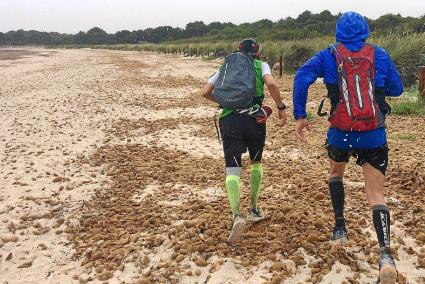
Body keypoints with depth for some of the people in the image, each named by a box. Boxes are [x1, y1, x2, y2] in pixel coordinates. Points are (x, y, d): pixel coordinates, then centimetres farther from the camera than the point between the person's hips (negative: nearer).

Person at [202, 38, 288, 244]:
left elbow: (206, 92, 11)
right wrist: (281, 107, -1)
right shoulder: (261, 65, 12)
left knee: (232, 170, -4)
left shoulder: (226, 67, 19)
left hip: (229, 120, 0)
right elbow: (271, 83, -11)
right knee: (256, 162, 22)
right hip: (254, 119, 0)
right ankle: (254, 209, 29)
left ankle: (236, 215, -25)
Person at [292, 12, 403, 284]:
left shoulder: (329, 55, 5)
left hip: (341, 133, 0)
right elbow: (397, 89, 16)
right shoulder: (379, 54, 8)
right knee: (376, 195, 2)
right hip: (374, 135, 0)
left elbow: (302, 77, -11)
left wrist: (300, 115, -10)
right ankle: (386, 254, -16)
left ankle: (340, 227, 25)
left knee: (336, 174, 30)